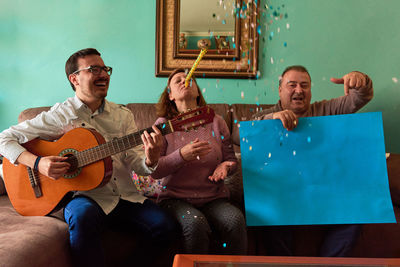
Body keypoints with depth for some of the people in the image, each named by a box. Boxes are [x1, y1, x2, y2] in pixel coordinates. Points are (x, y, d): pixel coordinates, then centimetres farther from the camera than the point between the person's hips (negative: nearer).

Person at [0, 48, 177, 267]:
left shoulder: (123, 115, 11)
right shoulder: (59, 116, 0)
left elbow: (135, 162, 5)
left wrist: (151, 160, -19)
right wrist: (38, 162, -17)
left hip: (126, 197, 4)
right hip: (84, 197, -3)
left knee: (164, 226, -20)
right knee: (84, 215, -38)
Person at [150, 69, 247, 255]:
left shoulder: (216, 122, 11)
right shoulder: (163, 124, 4)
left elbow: (231, 159, 18)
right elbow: (154, 171, -3)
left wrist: (225, 166, -6)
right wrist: (181, 156, -20)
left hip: (214, 198, 2)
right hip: (176, 198, -2)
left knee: (236, 220, -29)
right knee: (195, 223, -34)